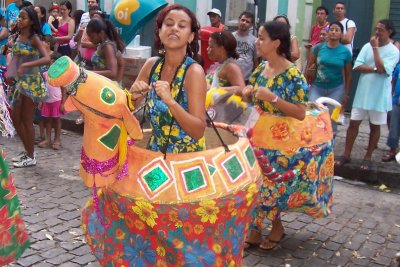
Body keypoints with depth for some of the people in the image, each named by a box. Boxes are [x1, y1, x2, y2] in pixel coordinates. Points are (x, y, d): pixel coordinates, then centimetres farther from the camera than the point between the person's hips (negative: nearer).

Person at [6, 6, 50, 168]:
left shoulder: (34, 38, -13)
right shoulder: (17, 36, 7)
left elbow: (46, 59, -25)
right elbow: (15, 57, 15)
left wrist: (25, 66, -32)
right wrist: (10, 73, 0)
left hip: (31, 82, -7)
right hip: (19, 82, 7)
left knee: (27, 120, 0)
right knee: (15, 119, 12)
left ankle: (31, 157, 13)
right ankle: (27, 151, 29)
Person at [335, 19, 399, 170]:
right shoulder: (367, 46, 2)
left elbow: (382, 69, -22)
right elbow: (357, 67, -5)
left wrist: (375, 48, -16)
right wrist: (375, 69, -18)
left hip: (379, 95, -3)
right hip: (362, 92, 3)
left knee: (375, 126, 8)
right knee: (354, 123, 3)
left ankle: (368, 157, 20)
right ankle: (346, 155, 13)